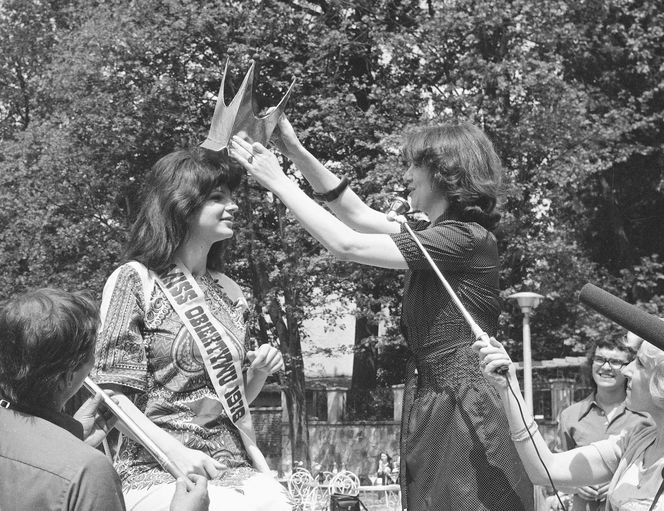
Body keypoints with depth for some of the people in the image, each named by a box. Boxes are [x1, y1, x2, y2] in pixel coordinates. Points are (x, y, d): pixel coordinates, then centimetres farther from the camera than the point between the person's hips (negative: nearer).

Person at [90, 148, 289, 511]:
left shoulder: (228, 291, 17)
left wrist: (260, 372, 4)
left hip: (238, 468, 6)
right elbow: (113, 393, -7)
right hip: (160, 475, -5)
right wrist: (175, 451, -18)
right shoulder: (135, 281, -2)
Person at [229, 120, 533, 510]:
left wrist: (278, 181, -6)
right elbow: (358, 215, 21)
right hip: (431, 401, 9)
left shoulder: (466, 237, -14)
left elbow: (349, 246, -15)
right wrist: (297, 152, 14)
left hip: (466, 409, -9)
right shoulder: (435, 233, 15)